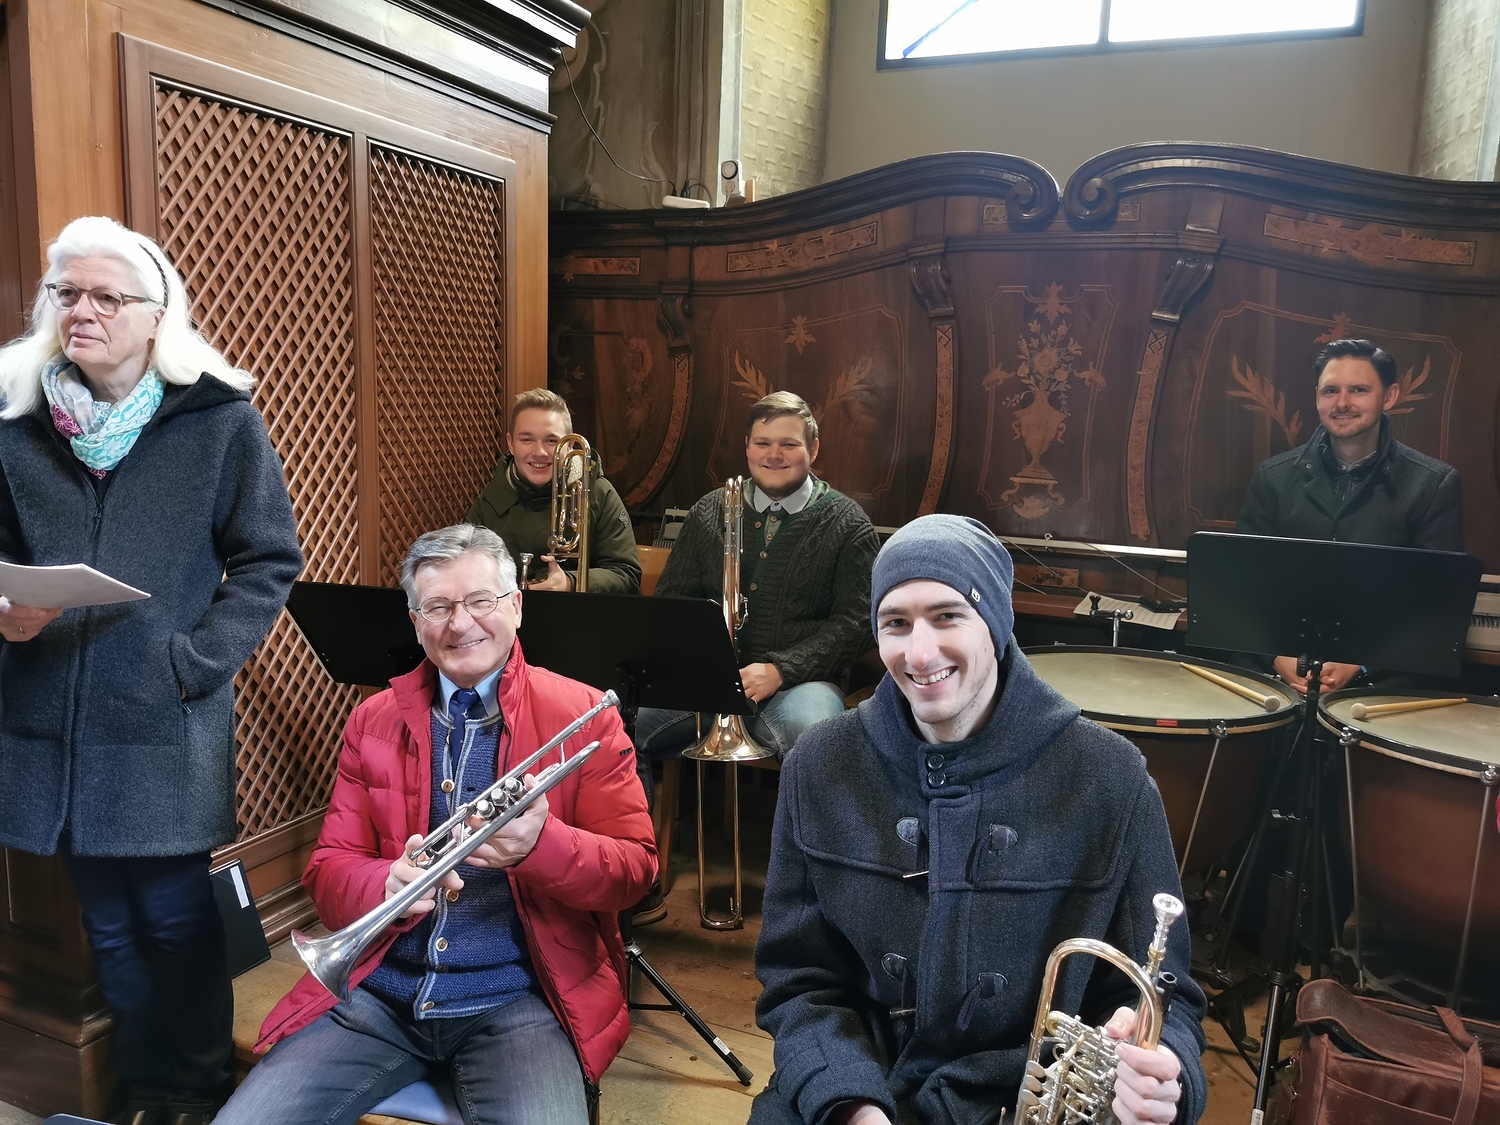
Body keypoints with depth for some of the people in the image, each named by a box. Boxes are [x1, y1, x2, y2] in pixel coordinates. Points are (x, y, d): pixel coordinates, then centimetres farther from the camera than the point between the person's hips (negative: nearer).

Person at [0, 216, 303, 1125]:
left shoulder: (219, 419, -5)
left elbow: (270, 559, -4)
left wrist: (196, 659, -14)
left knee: (176, 917, 6)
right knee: (108, 922, 15)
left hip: (168, 724, -3)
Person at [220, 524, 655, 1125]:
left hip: (517, 998, -3)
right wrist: (389, 883, -17)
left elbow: (636, 867, -4)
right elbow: (327, 870, 8)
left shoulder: (584, 714, -1)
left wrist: (540, 845, -25)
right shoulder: (373, 720, 9)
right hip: (379, 992, 3)